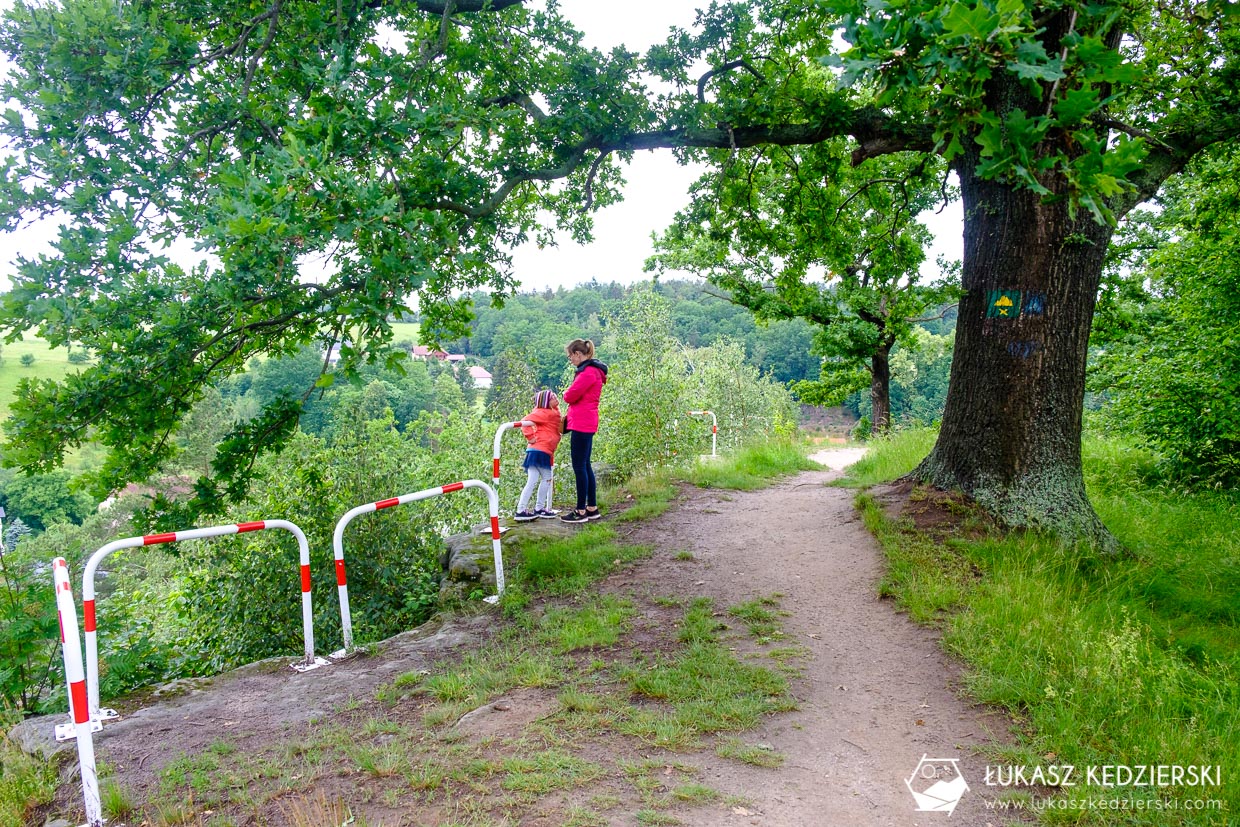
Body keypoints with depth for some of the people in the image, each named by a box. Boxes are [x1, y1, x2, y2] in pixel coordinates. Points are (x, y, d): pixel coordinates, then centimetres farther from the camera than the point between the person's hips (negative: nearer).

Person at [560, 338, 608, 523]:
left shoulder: (588, 372, -14)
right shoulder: (591, 370, 18)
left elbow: (571, 395, -16)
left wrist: (565, 394, 4)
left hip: (582, 424, -10)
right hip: (585, 423, 10)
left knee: (579, 466, -6)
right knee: (585, 465, 13)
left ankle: (581, 511, -1)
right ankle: (592, 508, 18)